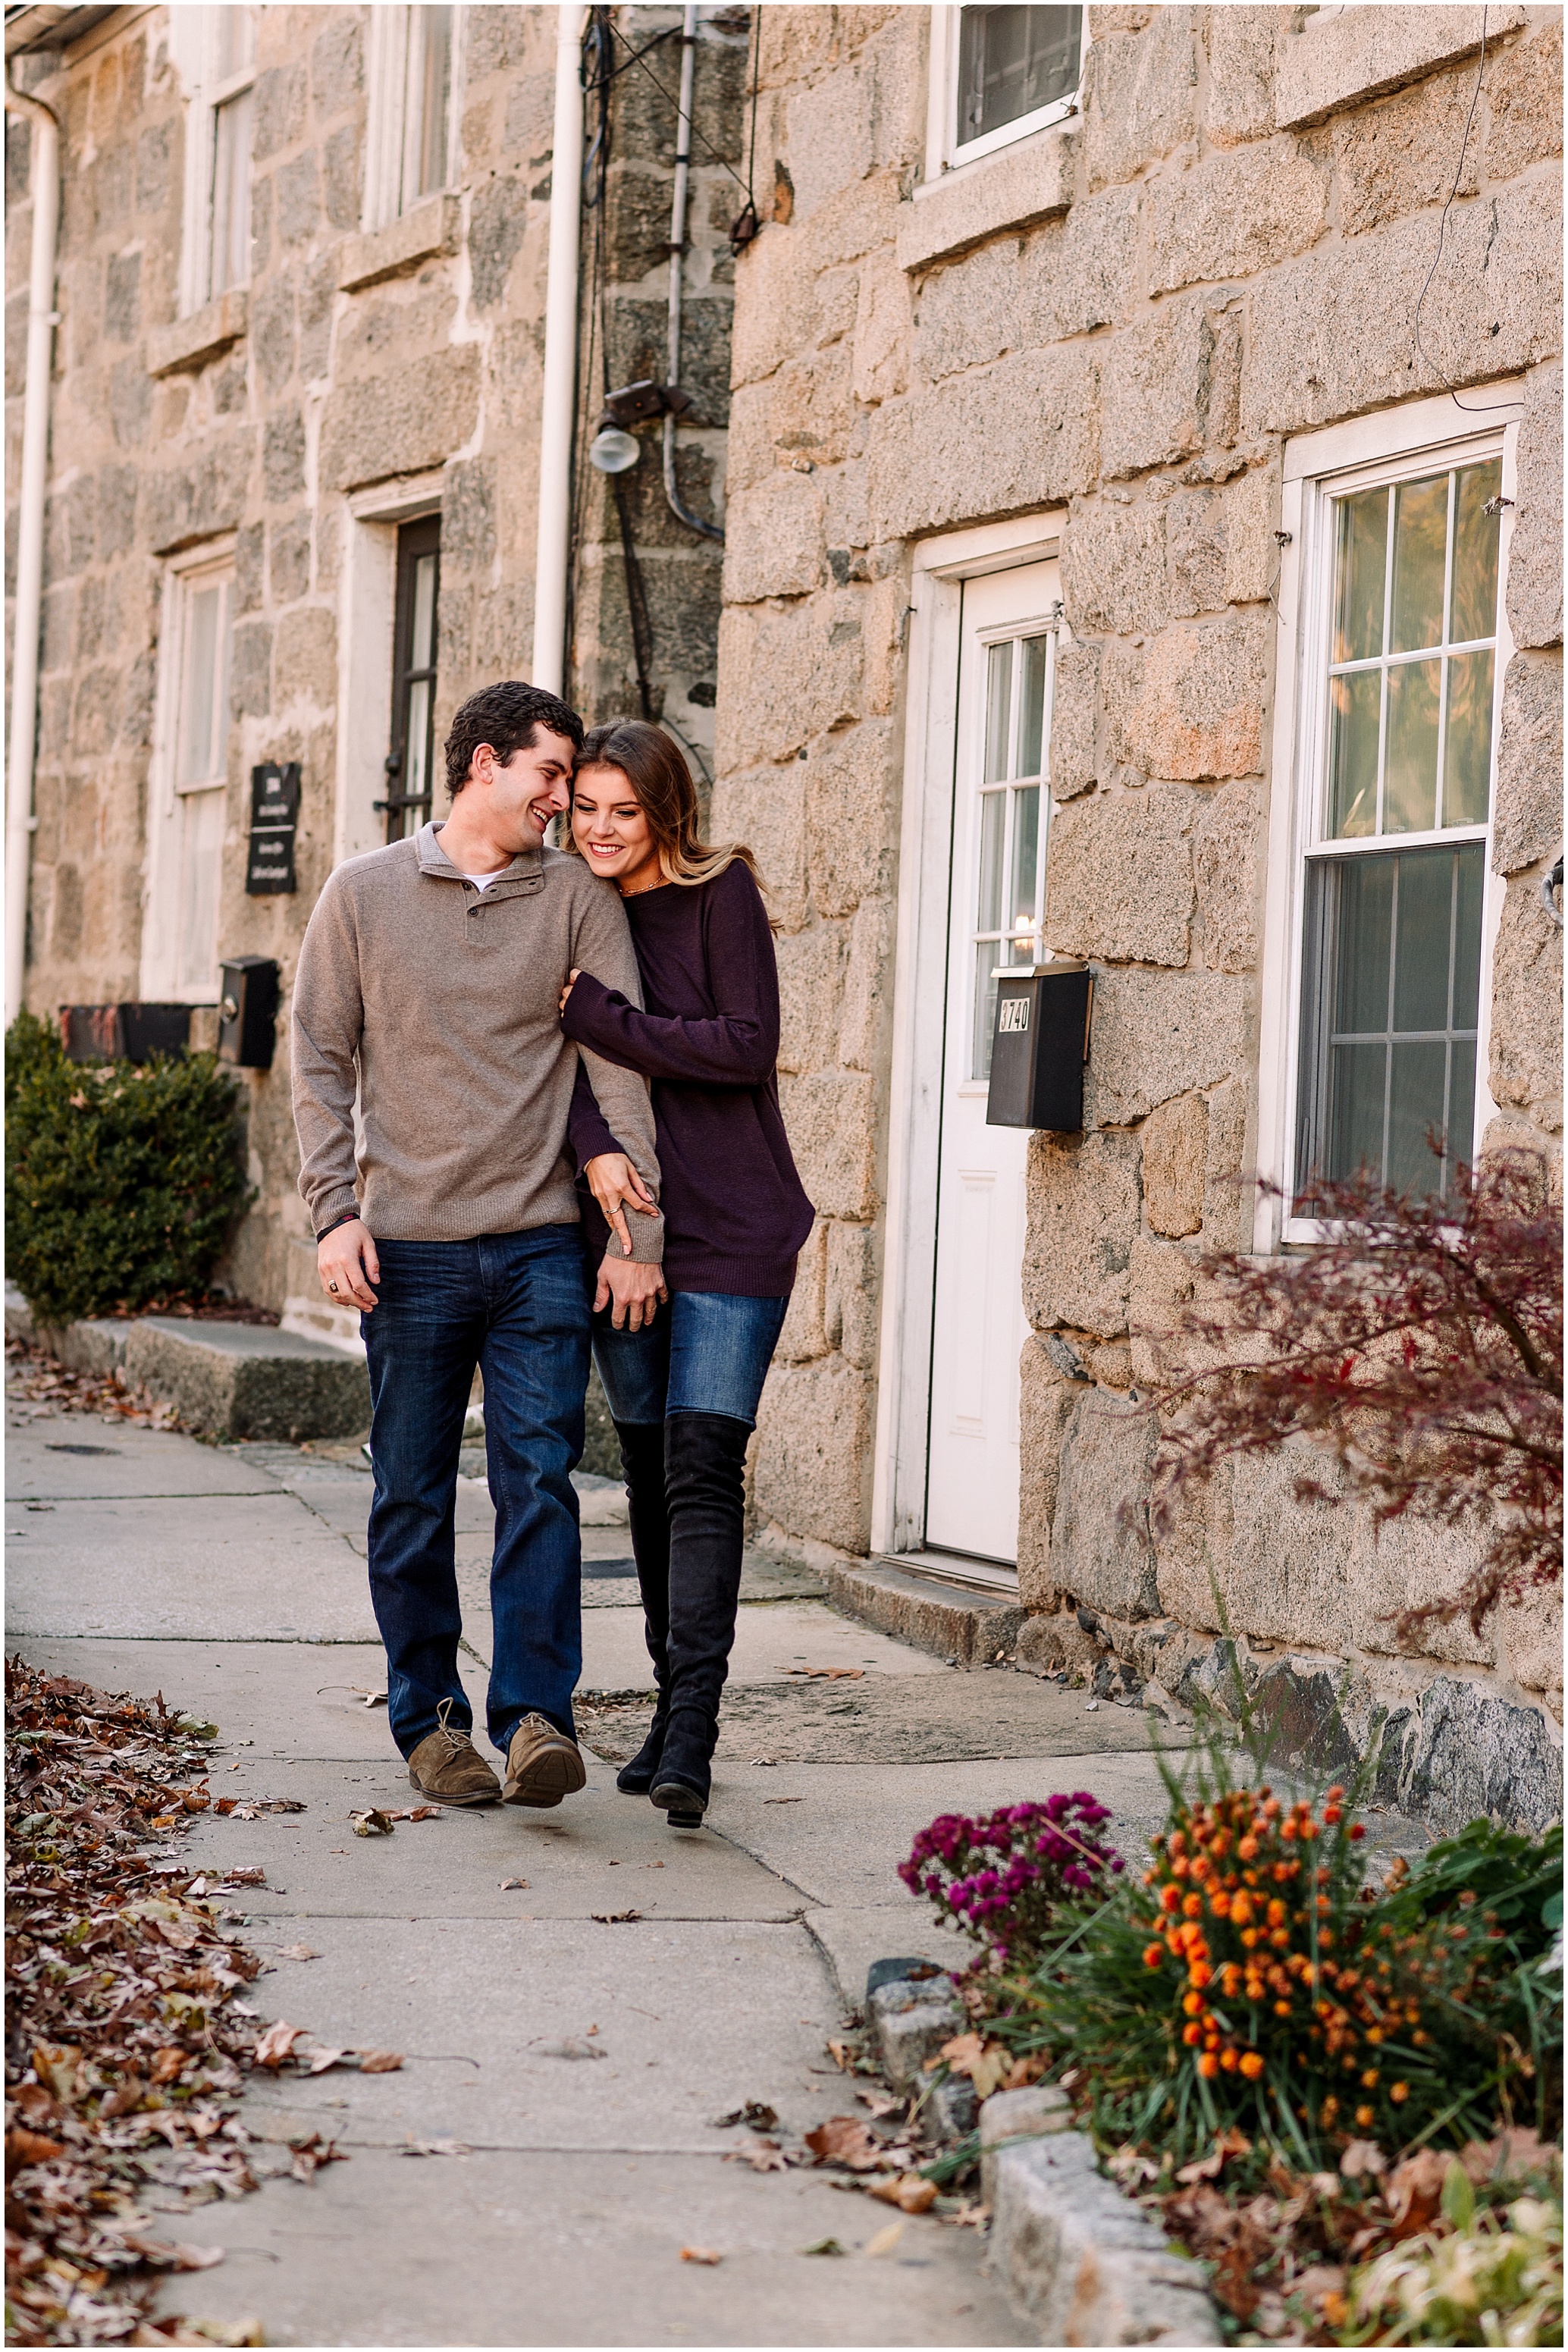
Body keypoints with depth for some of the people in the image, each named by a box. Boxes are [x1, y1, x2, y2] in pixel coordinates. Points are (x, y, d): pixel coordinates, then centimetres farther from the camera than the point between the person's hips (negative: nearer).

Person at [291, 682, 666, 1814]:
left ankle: (536, 1716, -8)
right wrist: (335, 1211, -5)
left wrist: (637, 1233, -4)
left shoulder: (580, 899, 6)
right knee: (413, 1499, 5)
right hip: (409, 1249, 0)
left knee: (539, 1481, -8)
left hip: (543, 1249, 0)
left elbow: (622, 1068, 2)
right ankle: (430, 1719, 15)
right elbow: (321, 1060, 6)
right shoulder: (365, 894, 6)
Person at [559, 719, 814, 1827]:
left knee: (703, 1466, -13)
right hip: (626, 1225, 5)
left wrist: (603, 1019, -15)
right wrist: (594, 1146, -20)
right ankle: (672, 1706, 18)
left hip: (734, 1226, -5)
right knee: (650, 1468, 8)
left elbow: (748, 1046, -13)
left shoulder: (721, 894, -5)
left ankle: (692, 1734, -18)